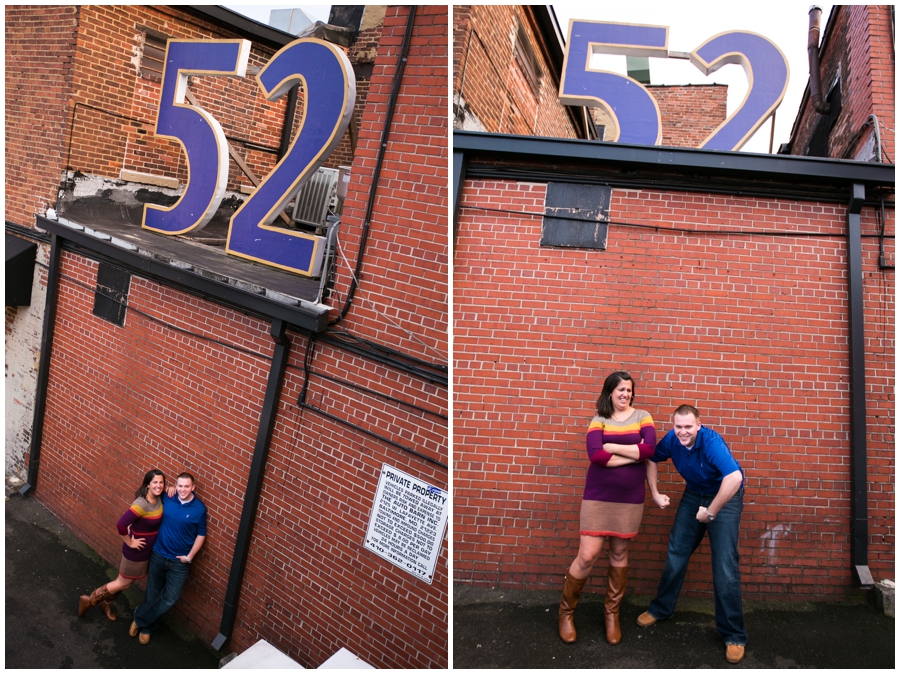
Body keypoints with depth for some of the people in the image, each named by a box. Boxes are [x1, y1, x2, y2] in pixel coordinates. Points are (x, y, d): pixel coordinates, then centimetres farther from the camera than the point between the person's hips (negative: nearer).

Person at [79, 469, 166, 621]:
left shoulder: (159, 498, -8)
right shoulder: (142, 504, -33)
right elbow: (120, 524, -34)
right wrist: (130, 543, -21)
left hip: (147, 549, 8)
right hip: (137, 551, -8)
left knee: (126, 582, 26)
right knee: (123, 583, 12)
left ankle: (106, 603, 48)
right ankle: (89, 600, 30)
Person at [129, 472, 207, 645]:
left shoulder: (199, 509, -14)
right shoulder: (167, 498, -8)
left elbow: (201, 535, -4)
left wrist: (190, 556, -10)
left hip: (179, 562, -2)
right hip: (158, 555, 2)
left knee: (170, 598, -1)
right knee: (152, 594, 15)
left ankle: (140, 618, 23)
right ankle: (147, 627, 38)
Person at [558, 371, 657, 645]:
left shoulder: (642, 416, 4)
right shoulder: (599, 420, 0)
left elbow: (650, 449, -13)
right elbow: (595, 455, -16)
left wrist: (612, 447, -14)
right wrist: (635, 454, -14)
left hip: (630, 498, 2)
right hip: (598, 496, -2)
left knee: (619, 554, 12)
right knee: (587, 556, -5)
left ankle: (612, 613, 31)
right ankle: (566, 610, 17)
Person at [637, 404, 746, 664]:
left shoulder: (711, 442, -32)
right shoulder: (671, 440, -15)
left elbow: (734, 478, -44)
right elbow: (652, 460, 6)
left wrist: (711, 512, -34)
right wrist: (655, 493, -5)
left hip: (726, 496, -5)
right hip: (694, 494, 6)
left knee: (725, 565, -10)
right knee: (676, 552, 9)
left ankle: (733, 635, 3)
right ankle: (661, 608, 27)